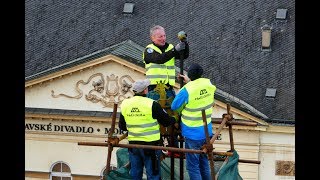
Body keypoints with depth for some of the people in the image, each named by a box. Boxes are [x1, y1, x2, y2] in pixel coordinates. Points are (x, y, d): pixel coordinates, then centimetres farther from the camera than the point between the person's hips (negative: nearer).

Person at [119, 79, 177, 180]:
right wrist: (175, 119, 16)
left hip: (133, 144, 5)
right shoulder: (152, 105, -15)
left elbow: (122, 126, 10)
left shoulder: (125, 104, 0)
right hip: (150, 144, -5)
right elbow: (166, 121, -6)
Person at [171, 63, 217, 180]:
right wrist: (190, 82, 17)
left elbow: (174, 107, -9)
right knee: (204, 163, 21)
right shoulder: (209, 85, -7)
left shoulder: (186, 91, -23)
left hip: (193, 134, -6)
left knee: (193, 166, 3)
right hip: (207, 132, 6)